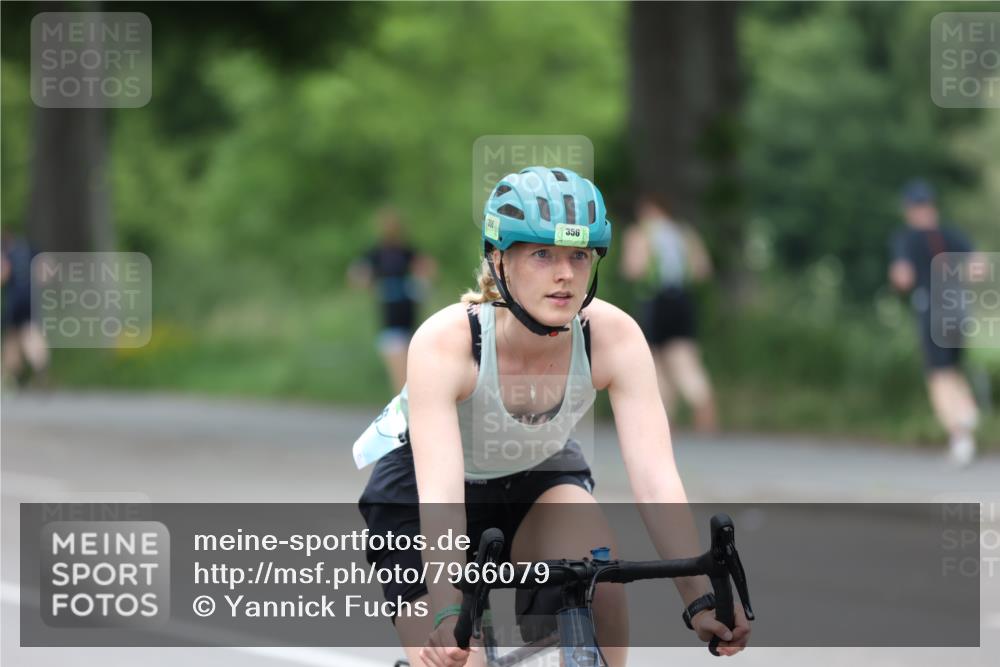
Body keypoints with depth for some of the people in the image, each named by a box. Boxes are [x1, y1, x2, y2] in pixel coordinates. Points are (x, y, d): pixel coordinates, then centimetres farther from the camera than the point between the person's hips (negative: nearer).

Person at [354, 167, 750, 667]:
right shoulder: (444, 341, -33)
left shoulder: (615, 337, -26)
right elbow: (439, 494, -43)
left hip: (536, 482, 2)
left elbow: (656, 478, -32)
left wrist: (700, 600, -44)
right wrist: (448, 617, -56)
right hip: (415, 489, -2)